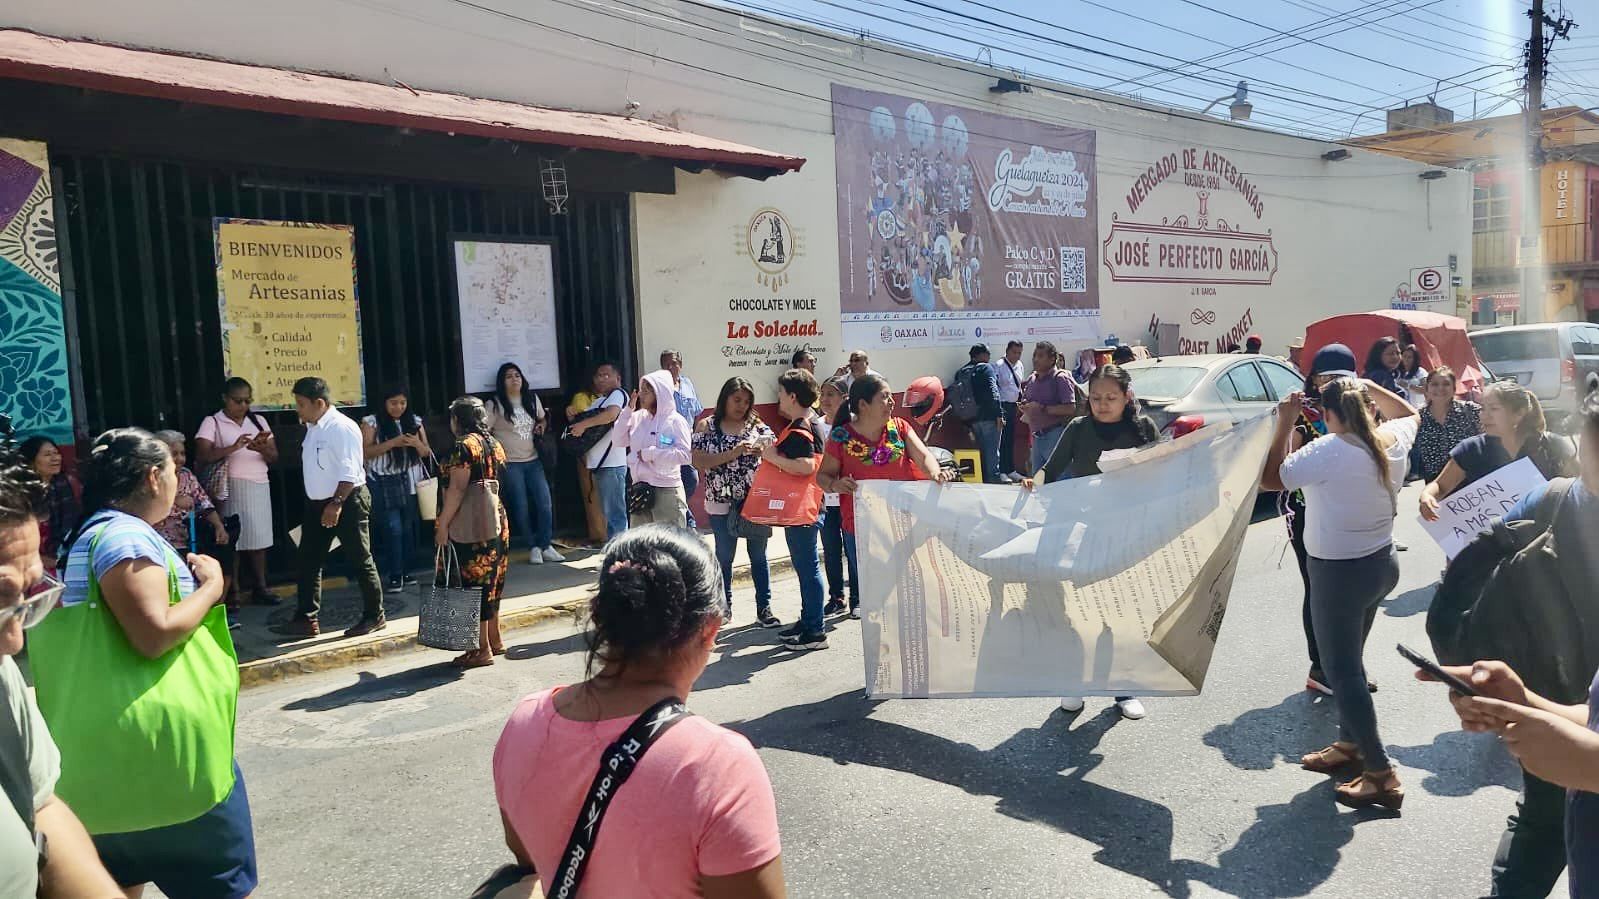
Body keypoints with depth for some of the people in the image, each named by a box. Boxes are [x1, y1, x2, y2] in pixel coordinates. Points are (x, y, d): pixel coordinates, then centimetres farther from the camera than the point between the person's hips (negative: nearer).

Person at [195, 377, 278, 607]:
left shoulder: (259, 421, 12)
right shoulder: (212, 422, 0)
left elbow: (274, 458, 8)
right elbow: (201, 457, -13)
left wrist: (263, 449, -14)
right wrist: (232, 448, -25)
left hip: (259, 487, 4)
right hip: (231, 488, -4)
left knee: (259, 538, 5)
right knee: (232, 539, -3)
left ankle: (260, 588, 12)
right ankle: (233, 591, 4)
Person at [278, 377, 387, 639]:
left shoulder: (342, 428, -17)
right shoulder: (312, 428, 12)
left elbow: (349, 472, -22)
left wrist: (336, 504, -26)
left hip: (347, 501, -9)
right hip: (318, 503, 9)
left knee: (361, 561, 1)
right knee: (309, 561, 8)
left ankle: (374, 617, 11)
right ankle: (306, 619, 14)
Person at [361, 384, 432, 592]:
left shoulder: (415, 421, 8)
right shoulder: (372, 422, -3)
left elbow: (426, 452, 11)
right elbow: (365, 452, -10)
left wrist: (417, 443, -11)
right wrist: (392, 443, -20)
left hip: (410, 483, 4)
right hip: (384, 485, -4)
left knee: (408, 529, 7)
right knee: (393, 529, -6)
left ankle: (406, 571, 17)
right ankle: (395, 575, 1)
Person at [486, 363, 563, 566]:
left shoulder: (532, 399, 10)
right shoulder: (495, 404, -5)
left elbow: (543, 418, 26)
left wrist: (542, 425, 4)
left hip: (533, 460, 4)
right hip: (509, 464, -4)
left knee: (545, 503, -3)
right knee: (521, 507, -1)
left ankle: (546, 546, 8)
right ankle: (533, 547, 10)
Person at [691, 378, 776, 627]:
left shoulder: (757, 425, 5)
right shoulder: (707, 426, -1)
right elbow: (698, 461, -10)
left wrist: (762, 450, -17)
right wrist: (734, 453, -18)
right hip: (723, 501, -1)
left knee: (758, 555, 6)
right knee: (724, 556, 10)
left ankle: (764, 609, 12)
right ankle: (724, 606, 25)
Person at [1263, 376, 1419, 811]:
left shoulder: (1328, 451, -24)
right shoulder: (1391, 441, -1)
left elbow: (1270, 479, -15)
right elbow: (1409, 412, 23)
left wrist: (1284, 424, -9)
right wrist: (1367, 386, 13)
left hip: (1339, 573, -8)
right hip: (1380, 563, 8)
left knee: (1343, 672, 0)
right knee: (1349, 661, 22)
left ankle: (1381, 775, 4)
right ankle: (1350, 745, 36)